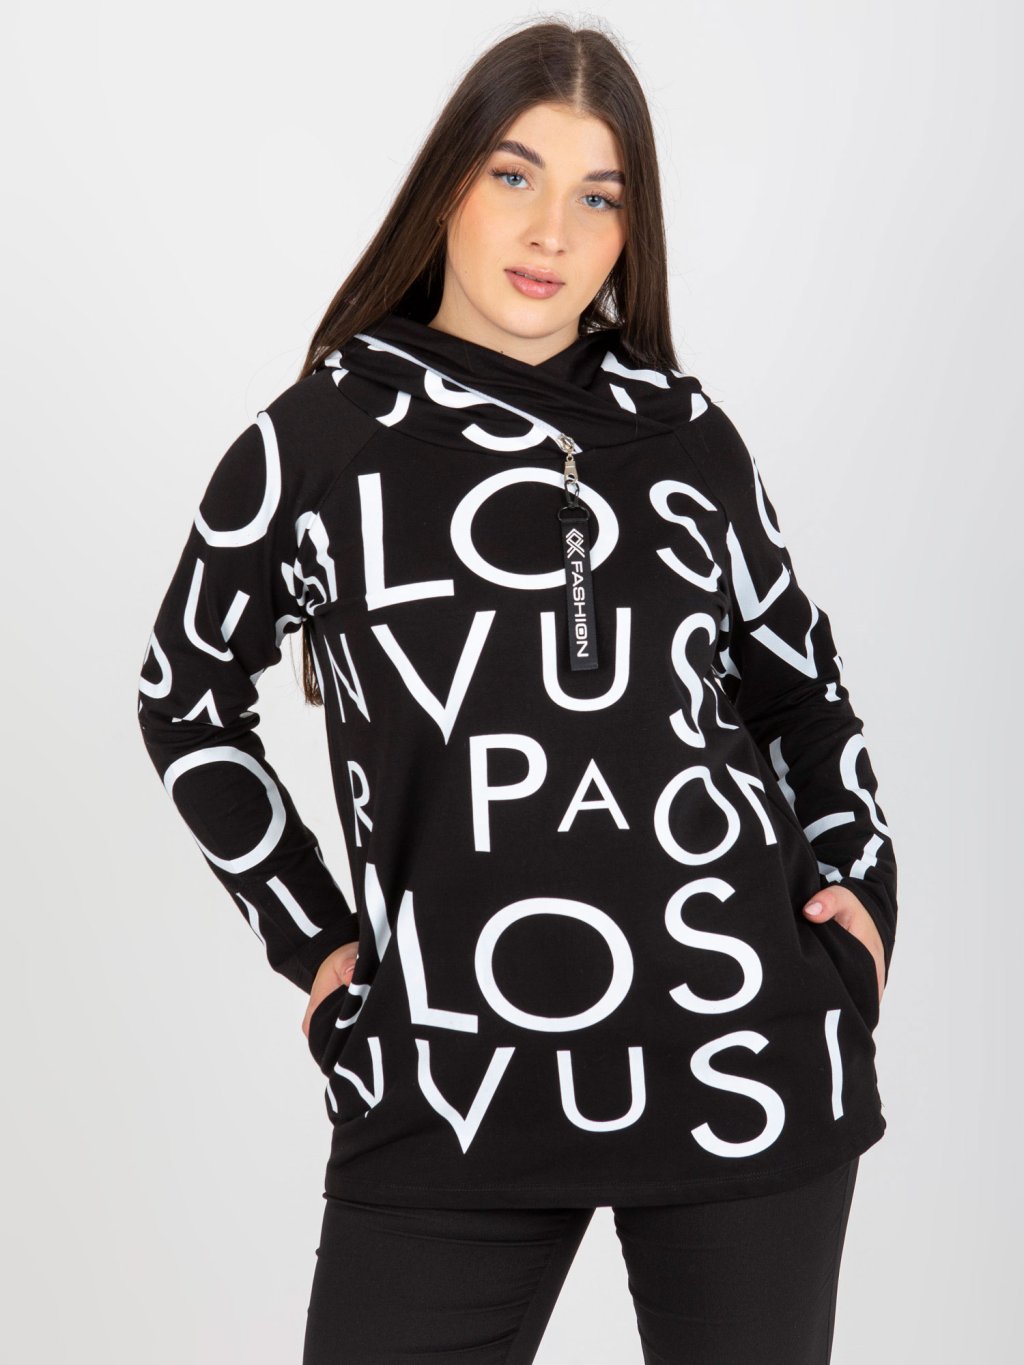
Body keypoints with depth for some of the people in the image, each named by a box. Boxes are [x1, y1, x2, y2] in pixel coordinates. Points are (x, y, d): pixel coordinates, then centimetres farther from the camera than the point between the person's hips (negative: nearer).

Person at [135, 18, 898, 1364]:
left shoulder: (685, 432, 7)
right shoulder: (314, 440, 1)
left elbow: (800, 677, 20)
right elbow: (186, 696, 14)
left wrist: (861, 878, 7)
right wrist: (310, 935, 8)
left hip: (748, 1050, 2)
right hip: (451, 1086, -1)